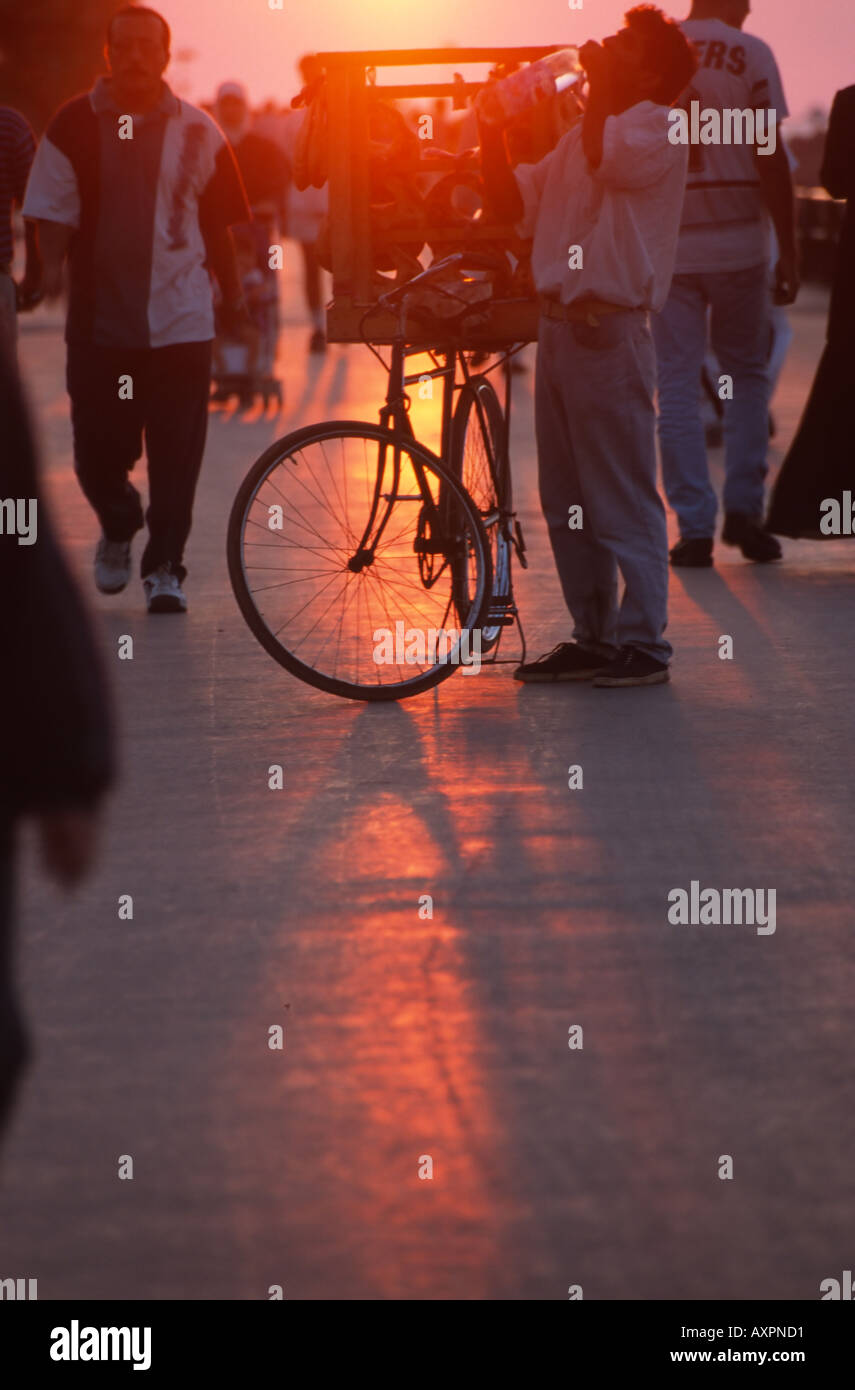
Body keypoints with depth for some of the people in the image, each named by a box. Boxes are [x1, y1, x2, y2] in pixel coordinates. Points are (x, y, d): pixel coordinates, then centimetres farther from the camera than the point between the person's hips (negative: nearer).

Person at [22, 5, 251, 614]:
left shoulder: (197, 131, 5)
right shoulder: (76, 124, 3)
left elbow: (215, 221, 14)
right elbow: (53, 210, 1)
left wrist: (233, 290, 16)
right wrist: (53, 263, -16)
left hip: (181, 320, 0)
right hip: (100, 318, 0)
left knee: (175, 455, -3)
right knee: (98, 450, 2)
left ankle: (165, 565, 8)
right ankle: (119, 526, 32)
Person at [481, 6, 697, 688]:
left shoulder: (657, 127, -7)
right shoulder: (585, 132, 19)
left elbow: (606, 158, -27)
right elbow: (515, 203, 17)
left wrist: (599, 81, -13)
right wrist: (491, 128, 6)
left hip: (608, 331, -9)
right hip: (559, 325, 9)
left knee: (622, 501, -5)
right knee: (566, 502, 12)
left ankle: (643, 643, 1)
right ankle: (592, 638, 20)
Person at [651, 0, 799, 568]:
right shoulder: (749, 53, -5)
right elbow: (770, 159, -9)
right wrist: (789, 250, -3)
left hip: (667, 243, 2)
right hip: (738, 242, -2)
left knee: (676, 383, 5)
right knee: (747, 372, 14)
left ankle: (695, 528, 3)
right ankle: (744, 506, 6)